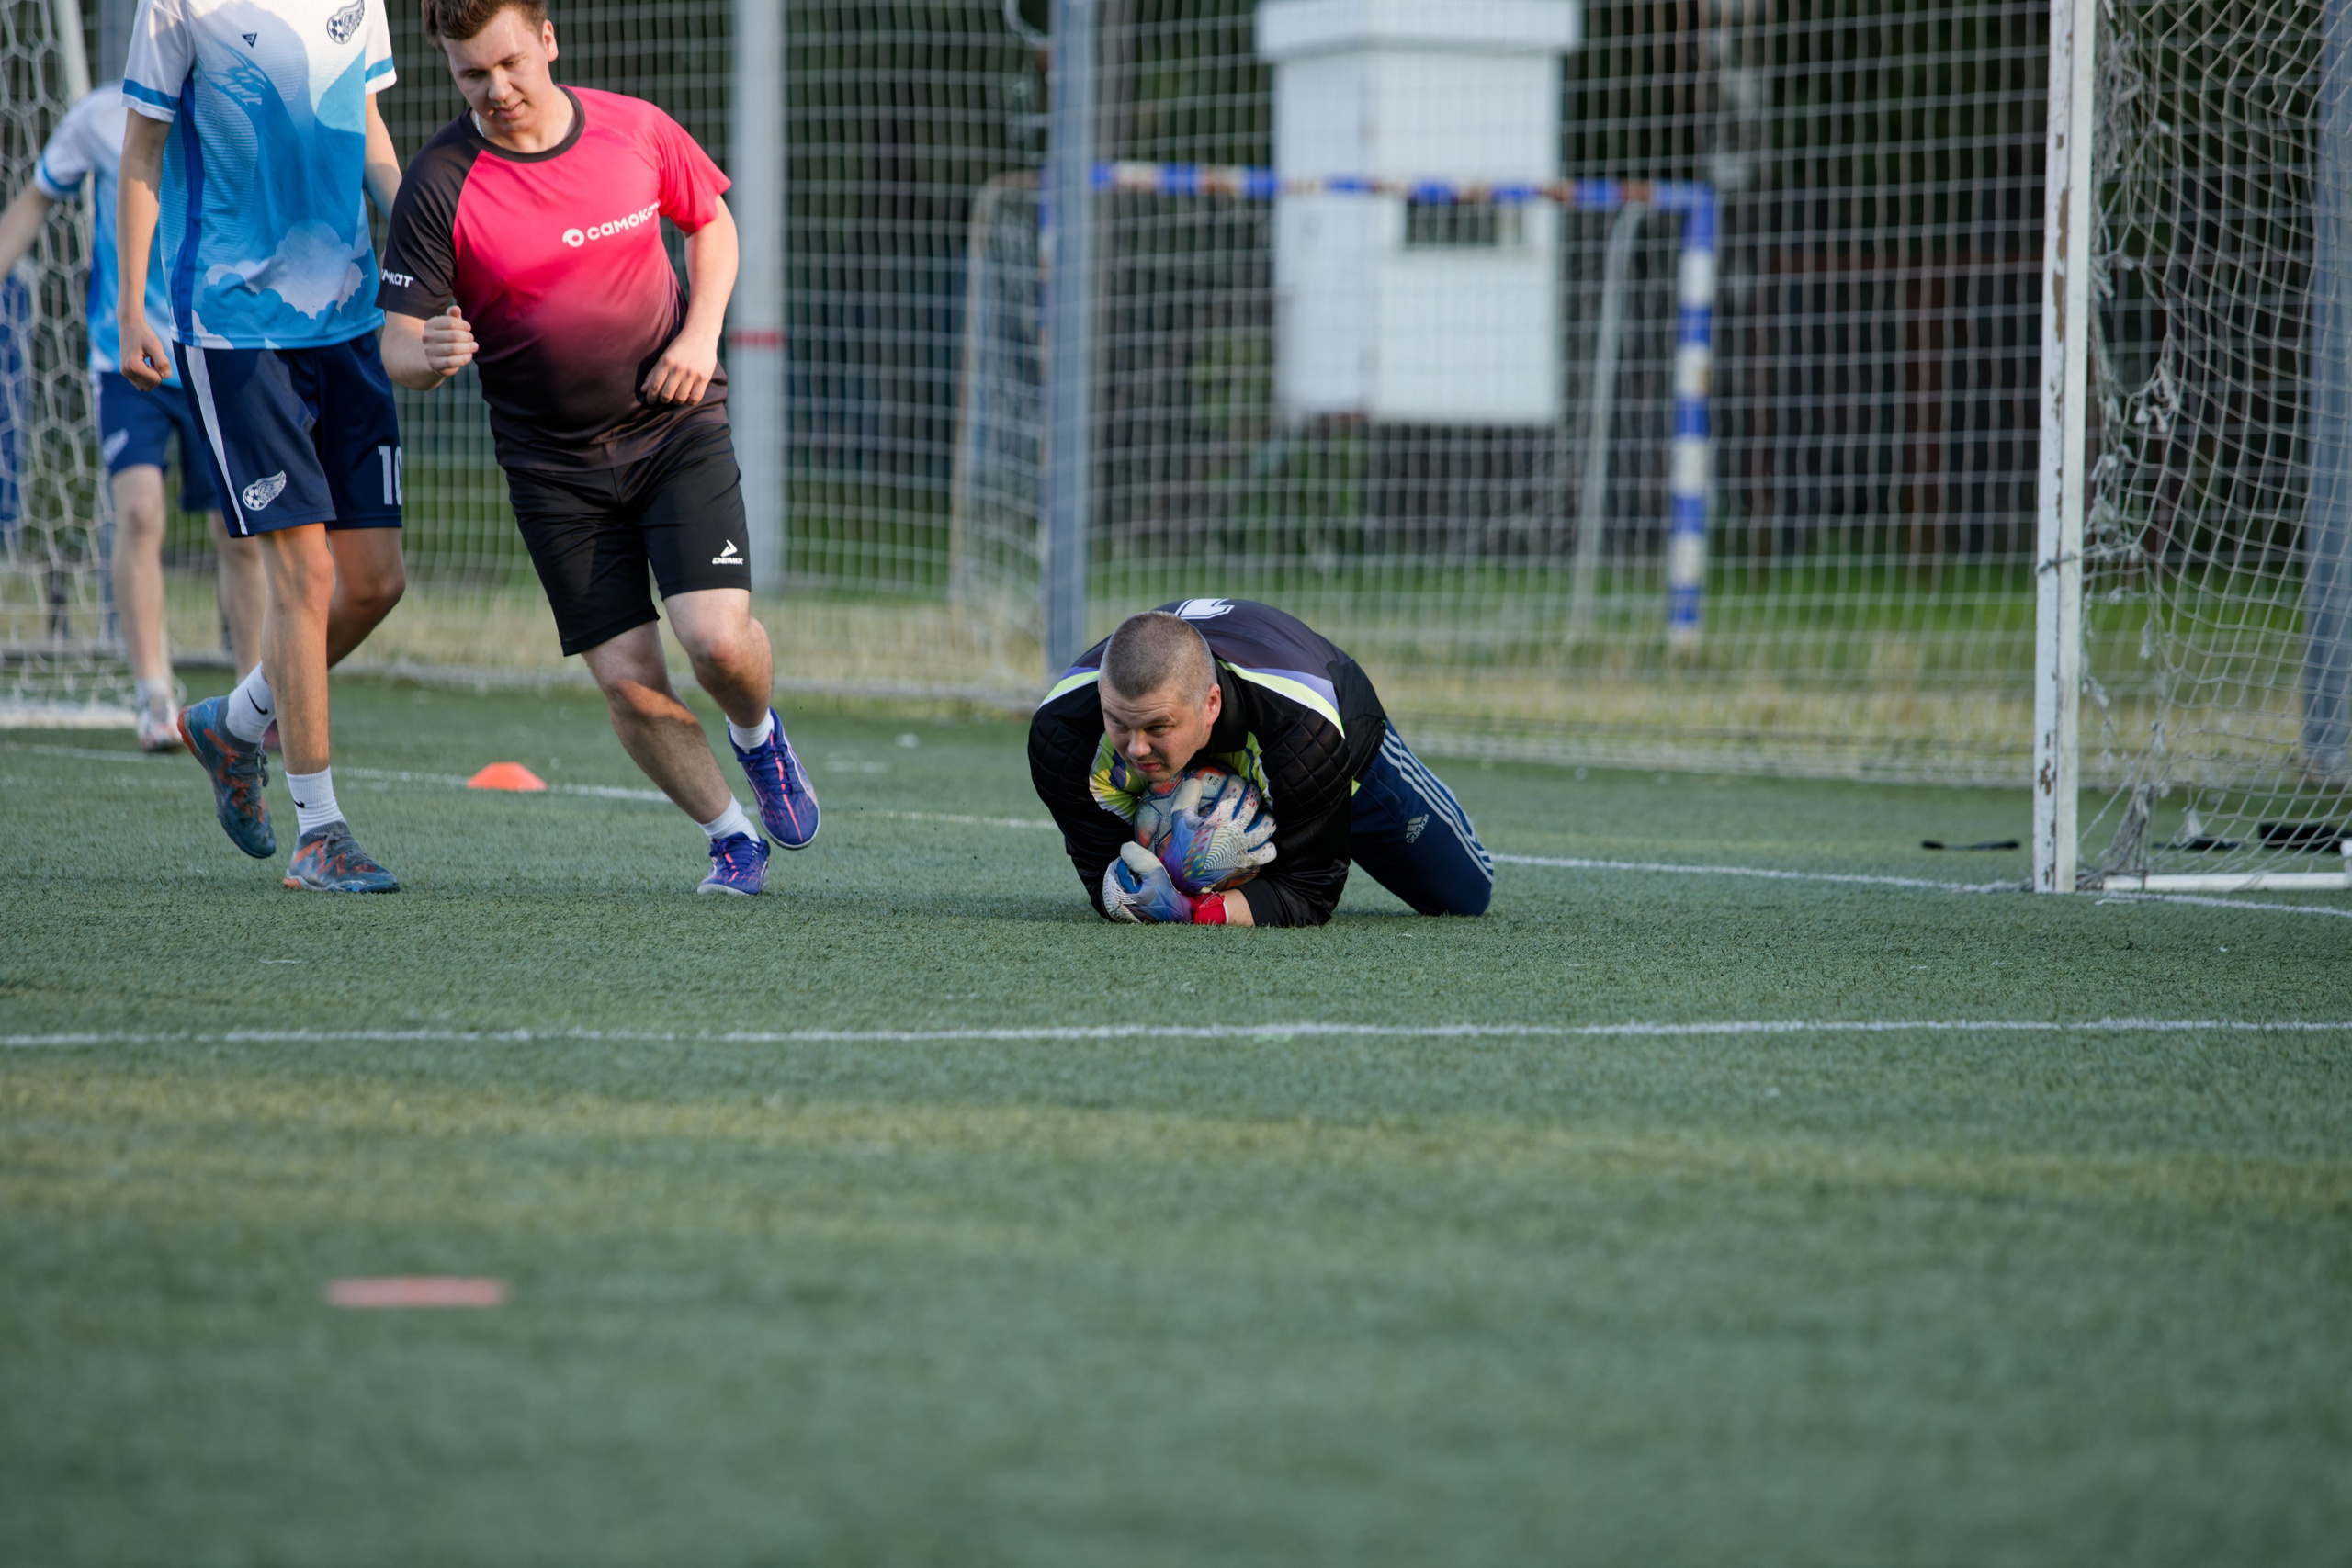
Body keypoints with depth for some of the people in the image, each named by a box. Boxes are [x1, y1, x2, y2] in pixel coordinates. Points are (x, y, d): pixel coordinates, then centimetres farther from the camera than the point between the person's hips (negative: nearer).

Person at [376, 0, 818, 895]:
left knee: (717, 637, -16)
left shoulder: (634, 130, -6)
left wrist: (701, 333, -3)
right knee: (628, 681, -5)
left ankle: (757, 737, 19)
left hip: (676, 422, 0)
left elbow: (711, 221, 13)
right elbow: (399, 345, -10)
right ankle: (730, 835, 18)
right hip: (553, 465, 0)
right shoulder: (441, 183, -12)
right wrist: (431, 355, -35)